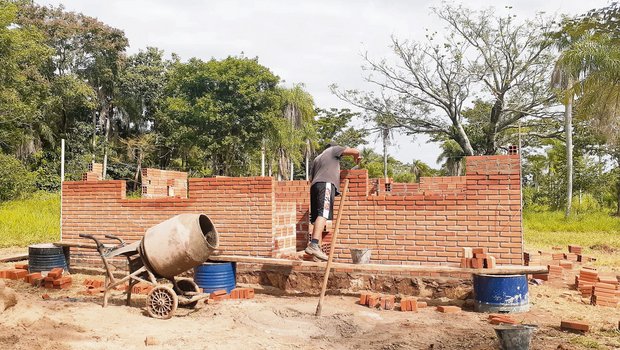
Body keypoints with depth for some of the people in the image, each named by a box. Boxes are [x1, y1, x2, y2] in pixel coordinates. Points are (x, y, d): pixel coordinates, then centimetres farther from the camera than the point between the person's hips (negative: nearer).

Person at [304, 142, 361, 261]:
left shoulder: (317, 158, 38)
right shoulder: (333, 149, 21)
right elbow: (355, 151, 12)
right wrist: (356, 157, 33)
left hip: (315, 185, 8)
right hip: (326, 184, -8)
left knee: (318, 216, 1)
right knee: (323, 213, -22)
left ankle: (314, 246, -11)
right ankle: (313, 245, -39)